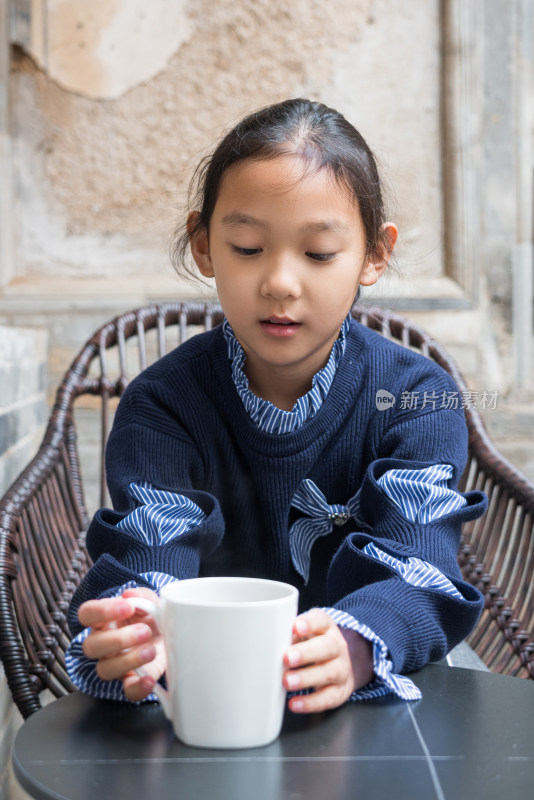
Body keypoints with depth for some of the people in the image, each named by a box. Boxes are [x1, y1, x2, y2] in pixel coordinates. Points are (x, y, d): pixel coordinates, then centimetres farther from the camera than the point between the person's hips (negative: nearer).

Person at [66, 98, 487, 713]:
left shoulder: (417, 401, -5)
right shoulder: (164, 406, -4)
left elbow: (413, 572, -17)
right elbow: (144, 561, -17)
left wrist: (350, 650, -39)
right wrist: (128, 642, -41)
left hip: (371, 708, 0)